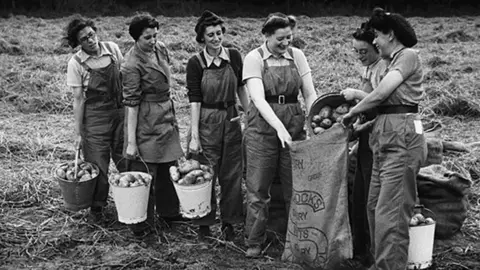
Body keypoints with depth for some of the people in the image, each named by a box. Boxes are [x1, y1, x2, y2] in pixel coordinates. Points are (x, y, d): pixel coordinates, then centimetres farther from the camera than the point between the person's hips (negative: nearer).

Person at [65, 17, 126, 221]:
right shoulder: (76, 63, -12)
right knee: (98, 165, 4)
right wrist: (78, 132, -8)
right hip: (95, 118, -3)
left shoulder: (112, 49, -3)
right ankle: (97, 207, 25)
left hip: (121, 112, 4)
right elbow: (78, 99, -9)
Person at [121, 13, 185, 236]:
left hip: (167, 116, 8)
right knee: (144, 172, 1)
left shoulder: (161, 49, 3)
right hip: (145, 122, -8)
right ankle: (141, 225, 16)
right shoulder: (133, 65, -20)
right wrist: (131, 141, -19)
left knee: (169, 167, 18)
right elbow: (131, 103, -20)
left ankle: (169, 212, 36)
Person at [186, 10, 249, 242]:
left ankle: (228, 222, 25)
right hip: (206, 121, -3)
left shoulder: (234, 56, 0)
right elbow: (194, 100, -11)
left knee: (232, 174, 10)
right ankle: (204, 224, 20)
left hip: (231, 120, 3)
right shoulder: (195, 63, -9)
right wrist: (194, 136, -15)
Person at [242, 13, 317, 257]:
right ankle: (254, 241, 15)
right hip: (263, 127, -3)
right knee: (258, 188, 2)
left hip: (294, 125, 3)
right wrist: (279, 127, -29)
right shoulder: (254, 58, -6)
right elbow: (259, 99, -16)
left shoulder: (297, 56, 5)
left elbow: (310, 94, 4)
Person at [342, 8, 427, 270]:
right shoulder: (393, 62, 22)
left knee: (390, 212, -10)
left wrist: (352, 113, -1)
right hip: (385, 136, 9)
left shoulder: (408, 56, -5)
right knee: (374, 206, 11)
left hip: (403, 136, -9)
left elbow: (380, 94, -12)